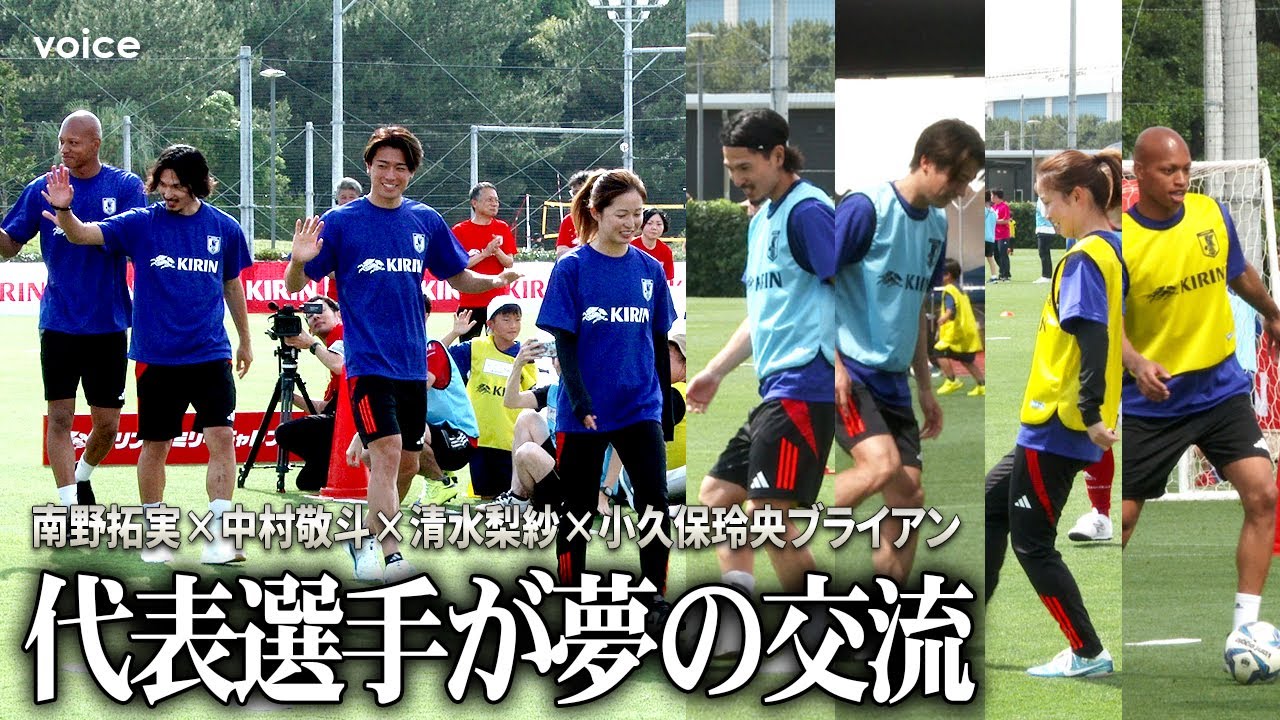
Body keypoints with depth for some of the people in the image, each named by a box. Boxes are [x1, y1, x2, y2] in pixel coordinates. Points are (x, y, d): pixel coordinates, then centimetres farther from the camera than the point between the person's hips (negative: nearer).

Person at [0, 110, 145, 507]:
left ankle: (82, 475, 33)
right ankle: (69, 503, -3)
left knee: (107, 423, 6)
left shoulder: (126, 187, -1)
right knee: (60, 414, -6)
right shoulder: (41, 189, 3)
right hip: (59, 322, 0)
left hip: (108, 325, 0)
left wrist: (73, 221, -22)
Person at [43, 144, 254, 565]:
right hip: (156, 357, 0)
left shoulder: (224, 229, 2)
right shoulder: (142, 224, -3)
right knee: (155, 444, 6)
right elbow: (83, 235, -13)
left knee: (221, 437, -10)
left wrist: (245, 340, 25)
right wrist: (63, 210, -34)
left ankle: (218, 537, -7)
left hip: (210, 355, 1)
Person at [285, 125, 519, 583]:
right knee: (386, 451, -20)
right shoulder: (341, 222, -4)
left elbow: (458, 278, 17)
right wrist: (299, 261, -27)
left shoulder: (426, 222, 7)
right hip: (368, 361, -5)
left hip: (412, 364, 5)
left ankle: (367, 542, 32)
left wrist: (495, 281, -3)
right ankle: (388, 555, -25)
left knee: (407, 464, 11)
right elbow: (294, 286, -5)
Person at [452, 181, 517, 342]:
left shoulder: (502, 228, 8)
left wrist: (497, 251, -15)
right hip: (470, 302, -2)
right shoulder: (460, 231, -1)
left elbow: (509, 263, 5)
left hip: (499, 299, 2)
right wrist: (485, 253, -16)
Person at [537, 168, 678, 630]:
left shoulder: (650, 271, 4)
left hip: (640, 408, 2)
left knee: (655, 501, -10)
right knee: (578, 510, 7)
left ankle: (656, 600, -3)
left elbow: (660, 345, 10)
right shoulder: (572, 269, -7)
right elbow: (565, 344, -9)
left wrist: (666, 408, 12)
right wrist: (581, 404, -19)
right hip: (584, 413, -2)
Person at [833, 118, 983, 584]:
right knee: (882, 465, -26)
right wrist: (833, 362, -17)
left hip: (891, 379, 8)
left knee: (909, 493, 1)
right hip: (848, 371, -8)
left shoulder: (936, 225, 12)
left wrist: (925, 386, 22)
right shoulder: (865, 209, -12)